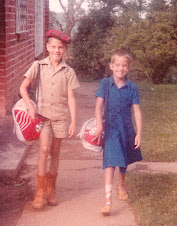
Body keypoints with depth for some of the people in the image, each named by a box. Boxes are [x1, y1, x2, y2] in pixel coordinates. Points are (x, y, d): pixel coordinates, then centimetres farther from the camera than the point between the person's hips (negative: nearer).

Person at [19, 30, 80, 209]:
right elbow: (23, 88, 0)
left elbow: (71, 98, -1)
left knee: (55, 152, 10)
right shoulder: (38, 66, -2)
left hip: (60, 116, 1)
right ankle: (40, 191, -6)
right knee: (44, 149, -15)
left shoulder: (68, 72, 0)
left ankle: (51, 189, 24)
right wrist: (30, 107, -13)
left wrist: (74, 122, -5)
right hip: (42, 114, -1)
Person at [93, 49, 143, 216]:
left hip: (126, 129, 3)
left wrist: (139, 133, -8)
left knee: (124, 162, 20)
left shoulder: (132, 88, -3)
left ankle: (121, 185, 47)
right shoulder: (105, 83, -5)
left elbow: (137, 111, -4)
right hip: (111, 129, -2)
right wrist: (99, 125, -22)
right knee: (110, 163, -12)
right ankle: (108, 199, -14)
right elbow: (99, 105, -10)